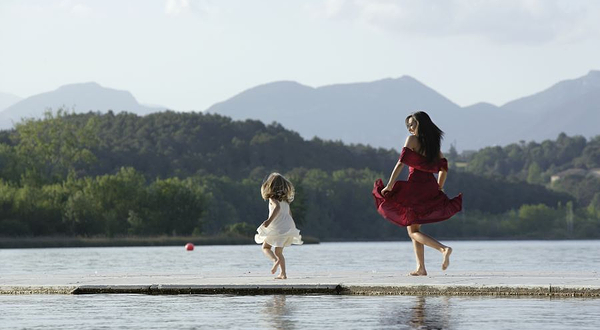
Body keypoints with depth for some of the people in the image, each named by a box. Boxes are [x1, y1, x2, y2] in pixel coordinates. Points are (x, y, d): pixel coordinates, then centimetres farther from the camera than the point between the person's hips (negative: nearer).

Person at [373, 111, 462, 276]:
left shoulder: (412, 140, -6)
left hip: (415, 185, -7)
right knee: (414, 228, 16)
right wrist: (439, 188, 25)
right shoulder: (434, 143, 14)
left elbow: (401, 162, -14)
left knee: (413, 231, -2)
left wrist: (389, 185, -14)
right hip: (430, 188, 7)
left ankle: (443, 249, -22)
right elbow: (443, 167, 17)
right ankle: (421, 267, 11)